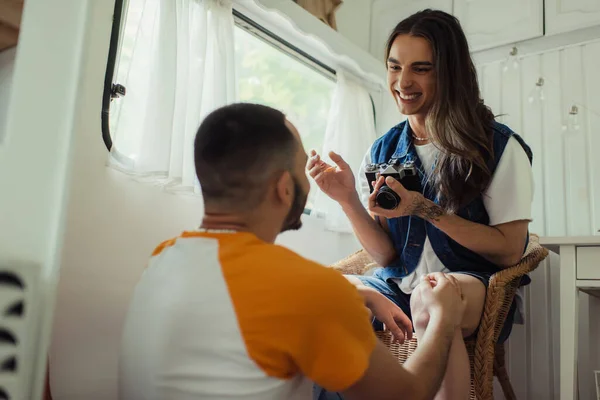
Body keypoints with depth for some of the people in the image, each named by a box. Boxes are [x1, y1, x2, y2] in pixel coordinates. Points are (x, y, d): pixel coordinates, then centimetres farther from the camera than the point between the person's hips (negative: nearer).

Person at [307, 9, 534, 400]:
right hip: (397, 287, 4)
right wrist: (349, 199, -15)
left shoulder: (500, 147, -7)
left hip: (475, 285, -3)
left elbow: (510, 251, -8)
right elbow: (387, 256, 3)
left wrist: (424, 209, -20)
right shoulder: (382, 152, 4)